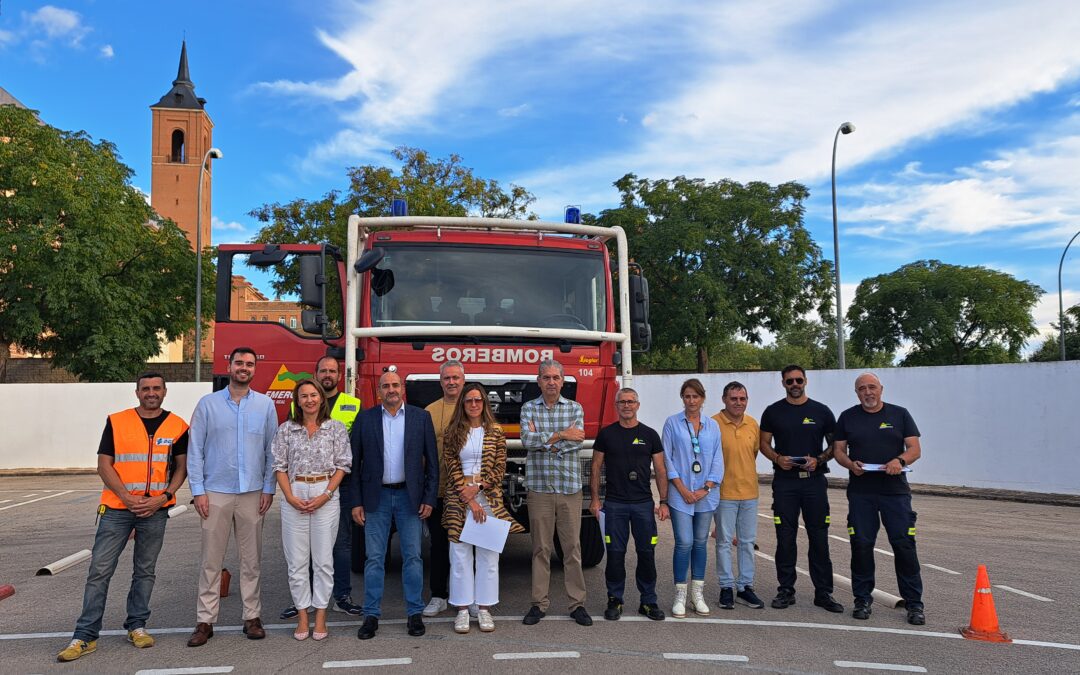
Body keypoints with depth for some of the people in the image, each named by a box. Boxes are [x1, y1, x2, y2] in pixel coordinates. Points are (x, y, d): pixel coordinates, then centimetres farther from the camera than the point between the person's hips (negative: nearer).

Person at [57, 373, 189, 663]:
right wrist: (127, 497, -12)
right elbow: (104, 465, -1)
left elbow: (182, 467, 5)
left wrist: (162, 497, -9)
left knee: (145, 571, 11)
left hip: (156, 510, 1)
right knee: (99, 570, 0)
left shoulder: (177, 426, 3)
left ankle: (136, 626, 24)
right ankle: (86, 636, 8)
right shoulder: (116, 422, 1)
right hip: (116, 508, -1)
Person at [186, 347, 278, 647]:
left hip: (253, 494, 1)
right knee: (211, 560, 3)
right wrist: (198, 490, -4)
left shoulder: (265, 404, 5)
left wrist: (269, 488, 0)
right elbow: (195, 450, 2)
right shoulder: (208, 404, 3)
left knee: (251, 559, 7)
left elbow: (272, 450, 5)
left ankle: (252, 617, 17)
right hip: (216, 493, -1)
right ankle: (205, 621, 12)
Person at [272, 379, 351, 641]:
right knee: (297, 561, 4)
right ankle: (302, 616, 15)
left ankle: (321, 616, 12)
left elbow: (342, 465, 1)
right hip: (294, 496, 1)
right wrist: (290, 497, -7)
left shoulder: (336, 428, 3)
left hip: (326, 495, -1)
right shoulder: (286, 430, 7)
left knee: (323, 560, 2)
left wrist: (325, 495, -9)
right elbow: (280, 466, 5)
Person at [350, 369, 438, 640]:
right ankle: (371, 615, 15)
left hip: (409, 496, 0)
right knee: (374, 558, 5)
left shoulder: (421, 417, 2)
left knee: (412, 557, 5)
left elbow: (431, 461, 3)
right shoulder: (365, 419, 2)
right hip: (377, 497, 0)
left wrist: (429, 498, -3)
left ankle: (415, 614, 16)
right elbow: (355, 463, 3)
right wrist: (356, 502, -2)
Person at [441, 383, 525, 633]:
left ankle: (484, 609, 13)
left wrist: (477, 487, -11)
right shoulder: (453, 431, 4)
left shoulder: (495, 431, 5)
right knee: (460, 554, 2)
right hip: (458, 497, 0)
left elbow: (500, 467, 2)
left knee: (488, 554, 3)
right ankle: (462, 610, 11)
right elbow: (451, 467, -2)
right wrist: (468, 498, -10)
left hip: (489, 496, 1)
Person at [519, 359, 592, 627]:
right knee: (541, 548, 6)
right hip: (539, 487, 0)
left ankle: (577, 603, 12)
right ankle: (539, 603, 14)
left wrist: (543, 441, -10)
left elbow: (577, 441, -9)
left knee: (572, 546, 4)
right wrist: (561, 436, -13)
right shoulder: (528, 408, 6)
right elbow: (527, 439, -11)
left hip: (570, 487, 0)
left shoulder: (575, 408, 6)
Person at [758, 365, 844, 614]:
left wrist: (819, 460, -11)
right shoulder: (773, 412, 6)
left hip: (814, 480, 0)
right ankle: (786, 590, 13)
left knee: (819, 538, 2)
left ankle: (823, 592, 11)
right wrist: (777, 458, -11)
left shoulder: (821, 411, 5)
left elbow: (834, 444, 7)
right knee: (785, 538, 3)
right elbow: (764, 443, 9)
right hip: (784, 481, 0)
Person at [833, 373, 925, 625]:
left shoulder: (899, 414, 8)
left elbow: (915, 448, 4)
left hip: (895, 490, -1)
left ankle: (914, 603, 6)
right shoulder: (848, 417, 10)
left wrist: (901, 460, -17)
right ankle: (862, 600, 15)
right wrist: (850, 464, -11)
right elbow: (839, 450, 10)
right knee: (861, 545, 3)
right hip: (860, 492, 1)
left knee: (904, 544, -4)